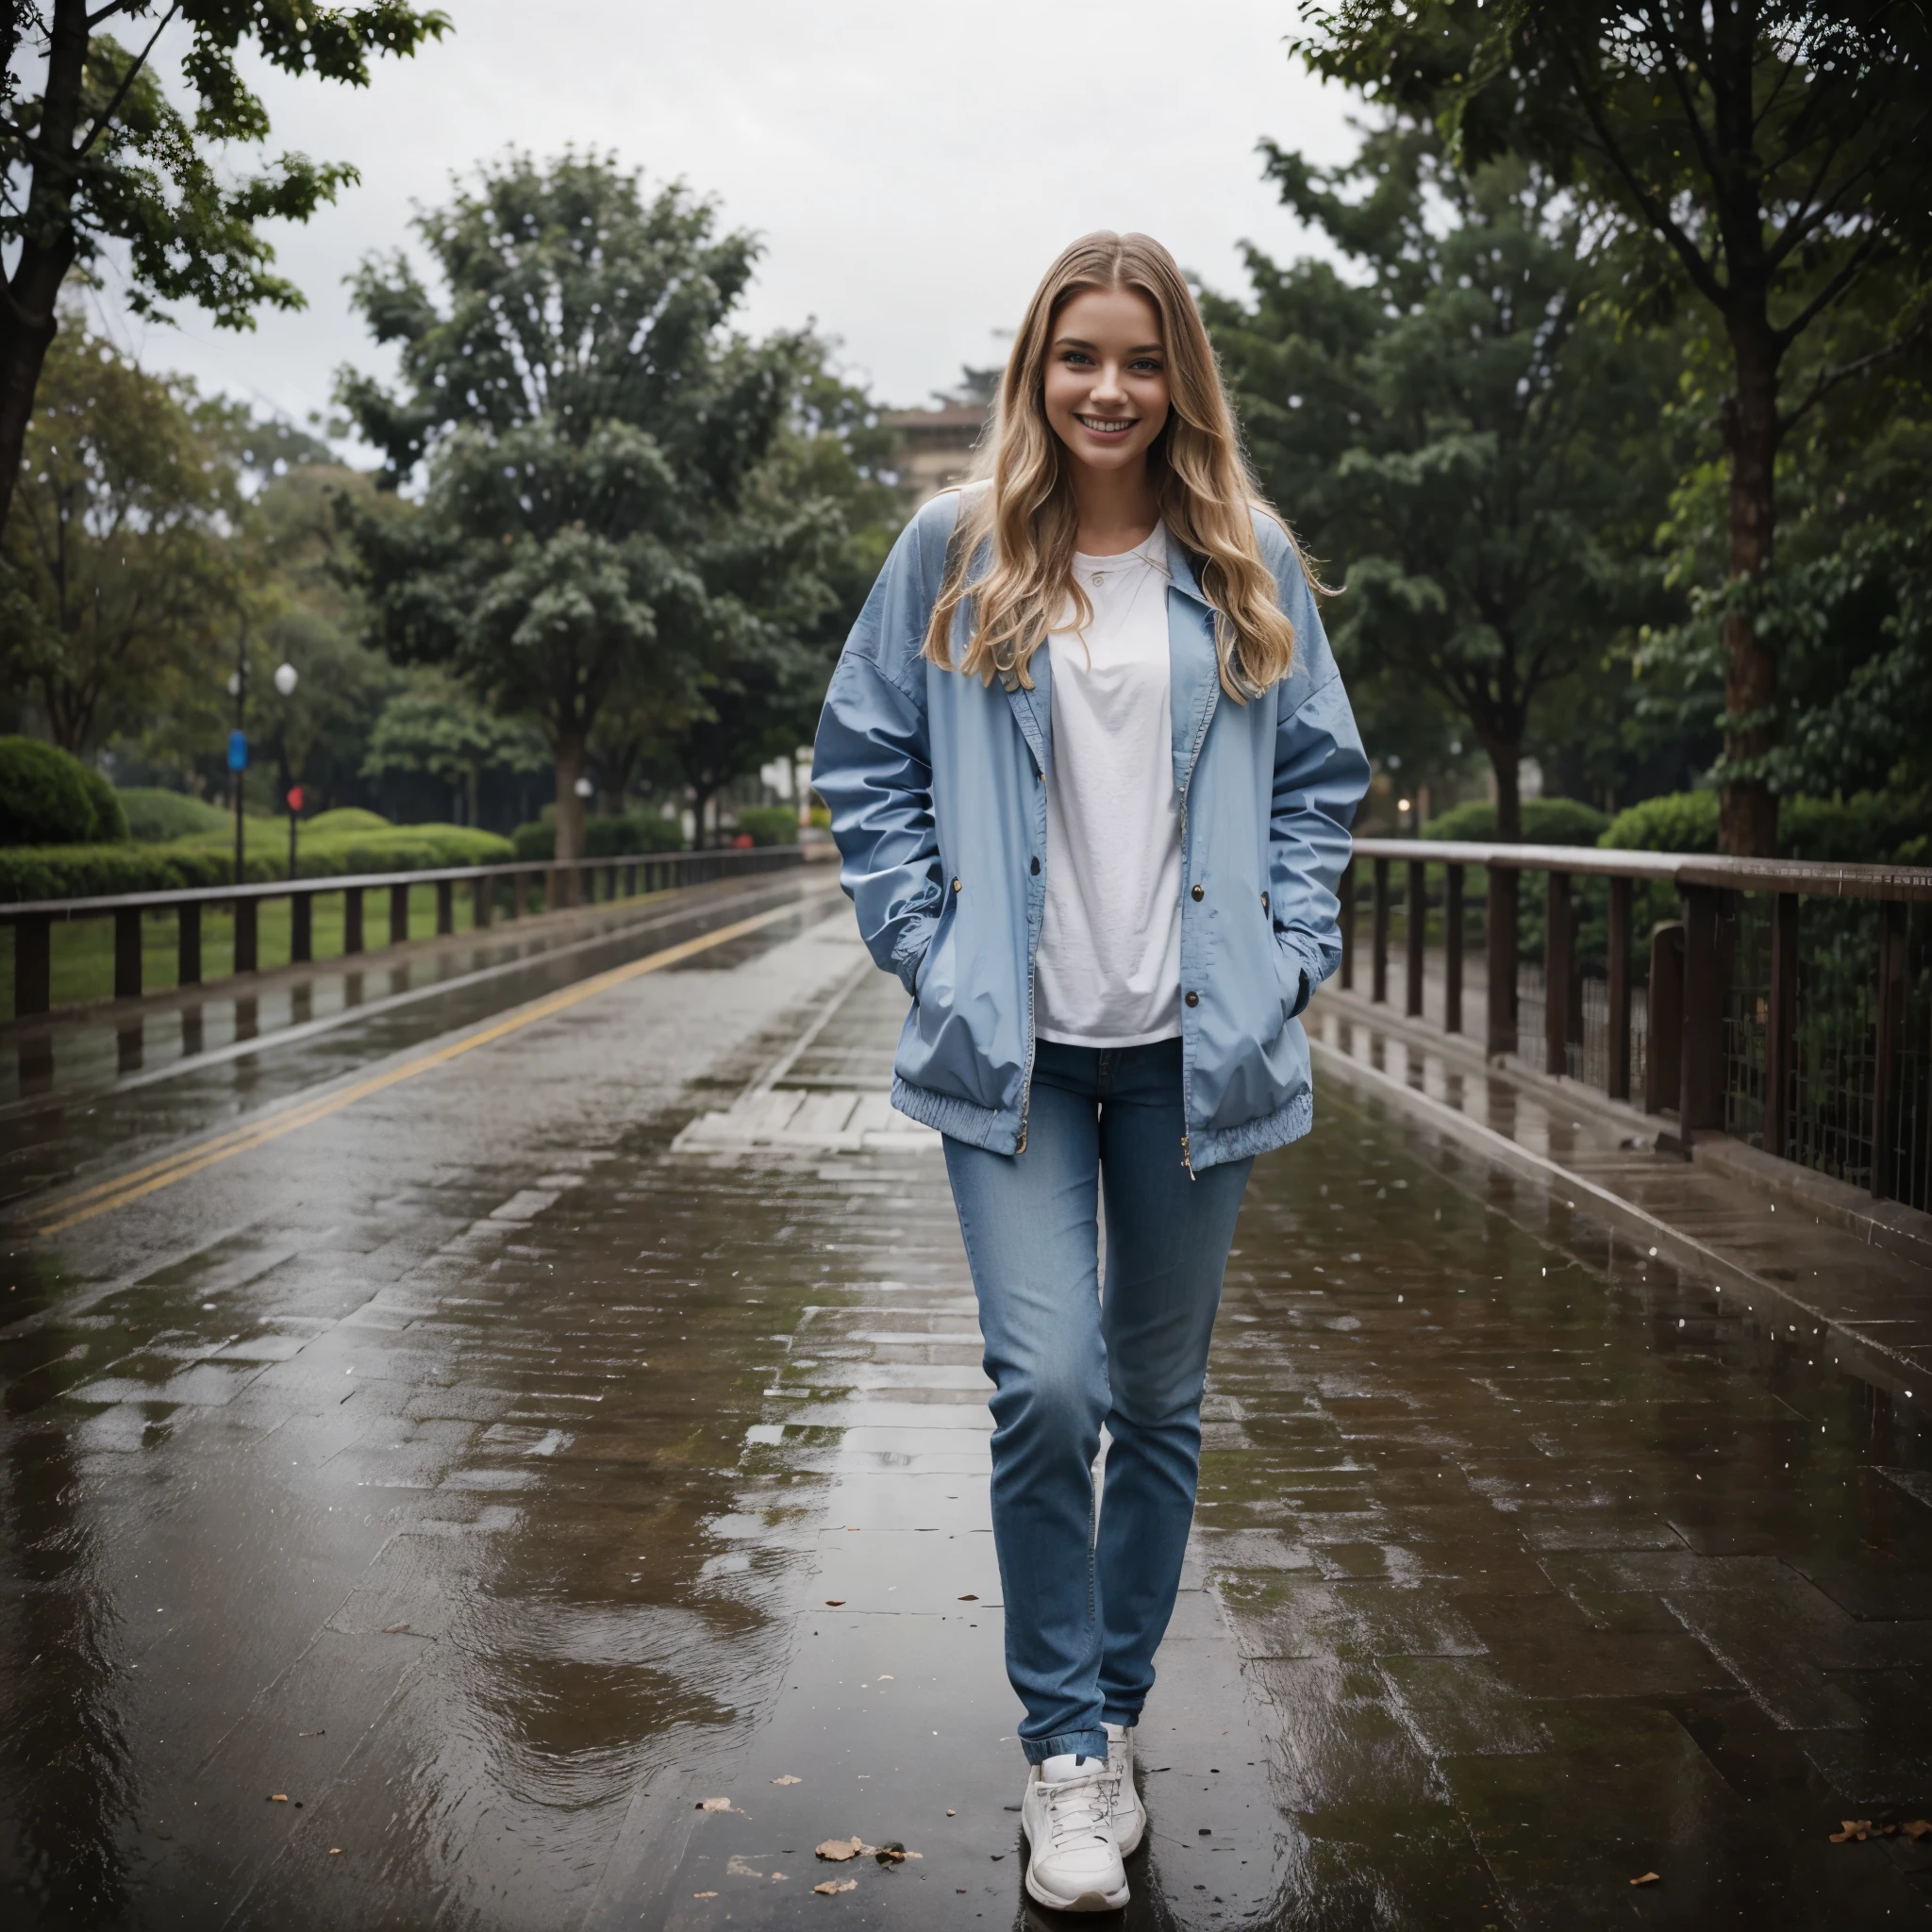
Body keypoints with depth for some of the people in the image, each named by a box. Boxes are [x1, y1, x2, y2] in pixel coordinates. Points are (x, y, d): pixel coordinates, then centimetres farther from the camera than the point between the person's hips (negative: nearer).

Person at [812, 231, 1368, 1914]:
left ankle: (1116, 1714, 31)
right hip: (1015, 1048, -2)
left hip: (1195, 1047, 2)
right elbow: (864, 761, 8)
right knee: (1047, 1386, -14)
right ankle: (1064, 1747, 7)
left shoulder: (1251, 564, 7)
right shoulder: (952, 554, 3)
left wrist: (1285, 955, 2)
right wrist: (927, 946, -2)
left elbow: (1322, 773, 13)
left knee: (1161, 1398, 11)